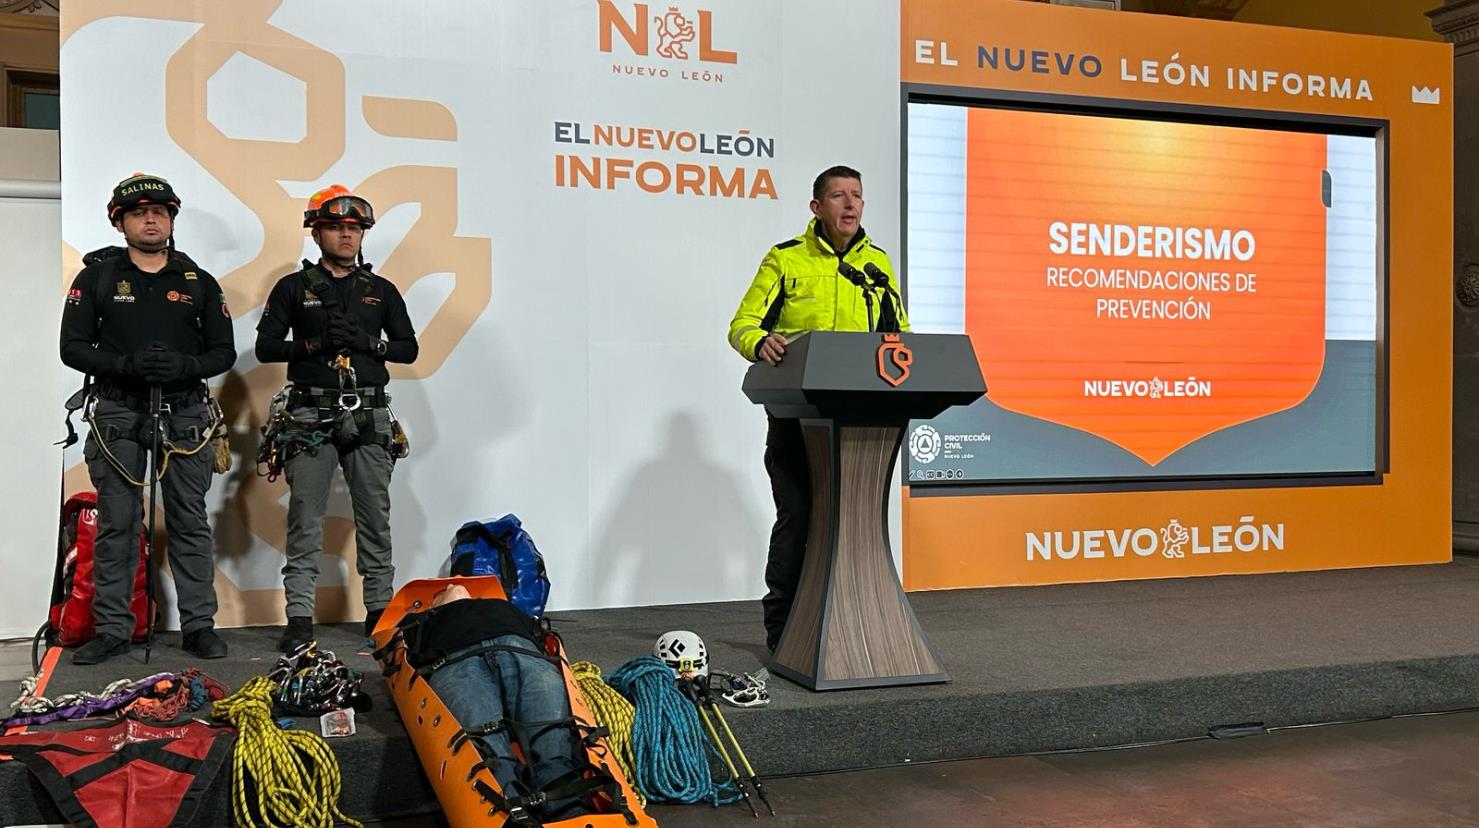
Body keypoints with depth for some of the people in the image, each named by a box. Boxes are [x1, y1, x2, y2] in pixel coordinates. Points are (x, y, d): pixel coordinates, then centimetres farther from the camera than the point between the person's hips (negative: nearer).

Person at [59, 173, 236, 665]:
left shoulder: (198, 282, 7)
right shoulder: (97, 276, 4)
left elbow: (223, 351, 5)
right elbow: (73, 348, -1)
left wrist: (186, 366, -15)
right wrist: (126, 365, -17)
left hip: (184, 415, 1)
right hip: (118, 415, -1)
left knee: (190, 523, 4)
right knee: (115, 525, 3)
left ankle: (199, 626, 10)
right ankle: (112, 630, 12)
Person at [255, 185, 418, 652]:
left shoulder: (382, 291, 14)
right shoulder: (294, 288, 9)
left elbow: (408, 348, 10)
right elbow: (265, 346, 4)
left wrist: (367, 342, -8)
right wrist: (313, 345, -12)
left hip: (369, 415, 2)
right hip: (311, 415, -2)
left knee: (375, 518, 4)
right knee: (305, 520, -3)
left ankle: (380, 609, 12)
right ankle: (299, 617, 1)